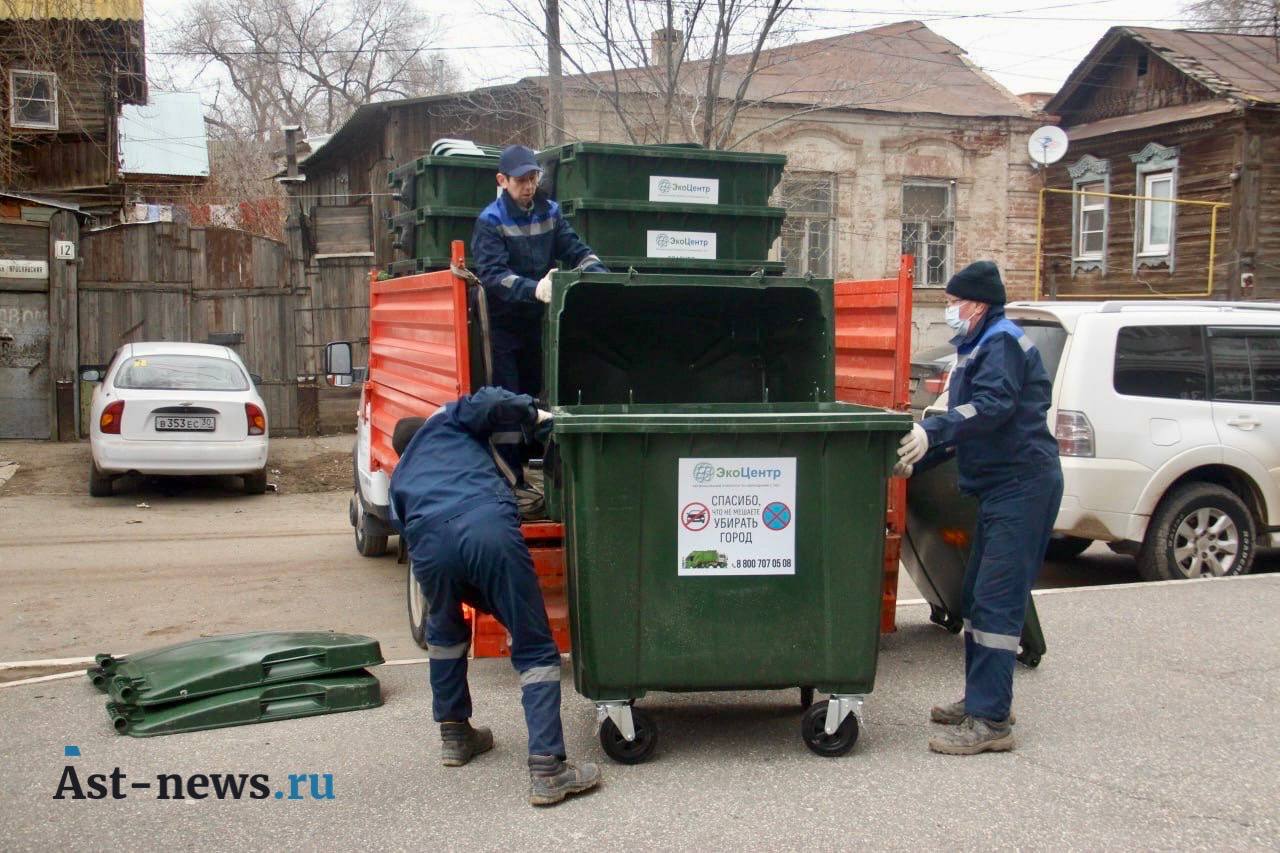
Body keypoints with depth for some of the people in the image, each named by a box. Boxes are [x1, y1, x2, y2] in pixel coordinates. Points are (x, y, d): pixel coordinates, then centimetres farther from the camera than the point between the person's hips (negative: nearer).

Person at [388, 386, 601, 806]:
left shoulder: (399, 478, 40)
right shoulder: (445, 421, 34)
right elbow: (488, 403, 12)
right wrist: (534, 415, 26)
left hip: (428, 545, 4)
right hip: (488, 529, -3)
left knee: (444, 634, 35)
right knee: (534, 649, 5)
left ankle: (454, 735, 42)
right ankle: (546, 770, -3)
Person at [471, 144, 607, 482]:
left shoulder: (550, 212, 5)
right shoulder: (490, 222, -12)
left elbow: (576, 250, 1)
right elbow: (493, 274, -24)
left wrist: (600, 275, -19)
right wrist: (534, 289, -40)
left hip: (535, 321, 6)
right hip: (502, 324, -5)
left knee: (531, 396, 14)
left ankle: (523, 465, 26)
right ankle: (510, 479, 0)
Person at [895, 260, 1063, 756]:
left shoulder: (1003, 342, -11)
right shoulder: (979, 348, 21)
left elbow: (993, 404, -27)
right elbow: (969, 427, 26)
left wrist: (932, 430, -33)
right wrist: (917, 459, 19)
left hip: (1023, 487, -11)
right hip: (1000, 487, 11)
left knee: (997, 601, -13)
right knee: (977, 597, 16)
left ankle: (990, 720, -11)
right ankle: (980, 699, 27)